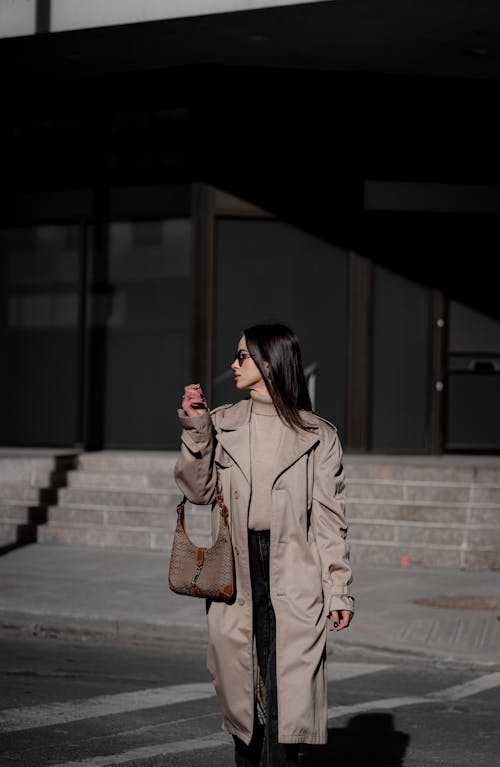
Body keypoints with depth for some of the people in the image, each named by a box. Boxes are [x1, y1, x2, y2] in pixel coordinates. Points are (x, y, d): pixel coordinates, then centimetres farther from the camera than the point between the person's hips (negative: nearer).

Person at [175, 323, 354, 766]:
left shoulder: (318, 436, 3)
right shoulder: (222, 424, 10)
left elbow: (329, 518, 3)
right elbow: (199, 490, 4)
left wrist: (339, 591, -1)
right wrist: (195, 428, -6)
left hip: (293, 574, -3)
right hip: (237, 570, 3)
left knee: (284, 693, -11)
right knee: (242, 692, 6)